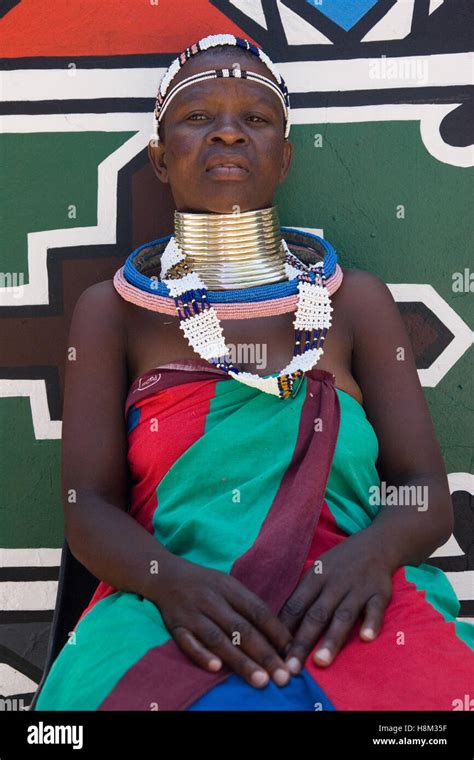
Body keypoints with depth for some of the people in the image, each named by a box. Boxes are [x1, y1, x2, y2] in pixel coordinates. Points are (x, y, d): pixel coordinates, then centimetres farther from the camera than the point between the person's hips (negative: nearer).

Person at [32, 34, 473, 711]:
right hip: (172, 614, -1)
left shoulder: (356, 300, 12)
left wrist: (373, 551, -17)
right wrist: (171, 579, -19)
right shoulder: (111, 311, 11)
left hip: (344, 611, 2)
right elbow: (88, 506, 3)